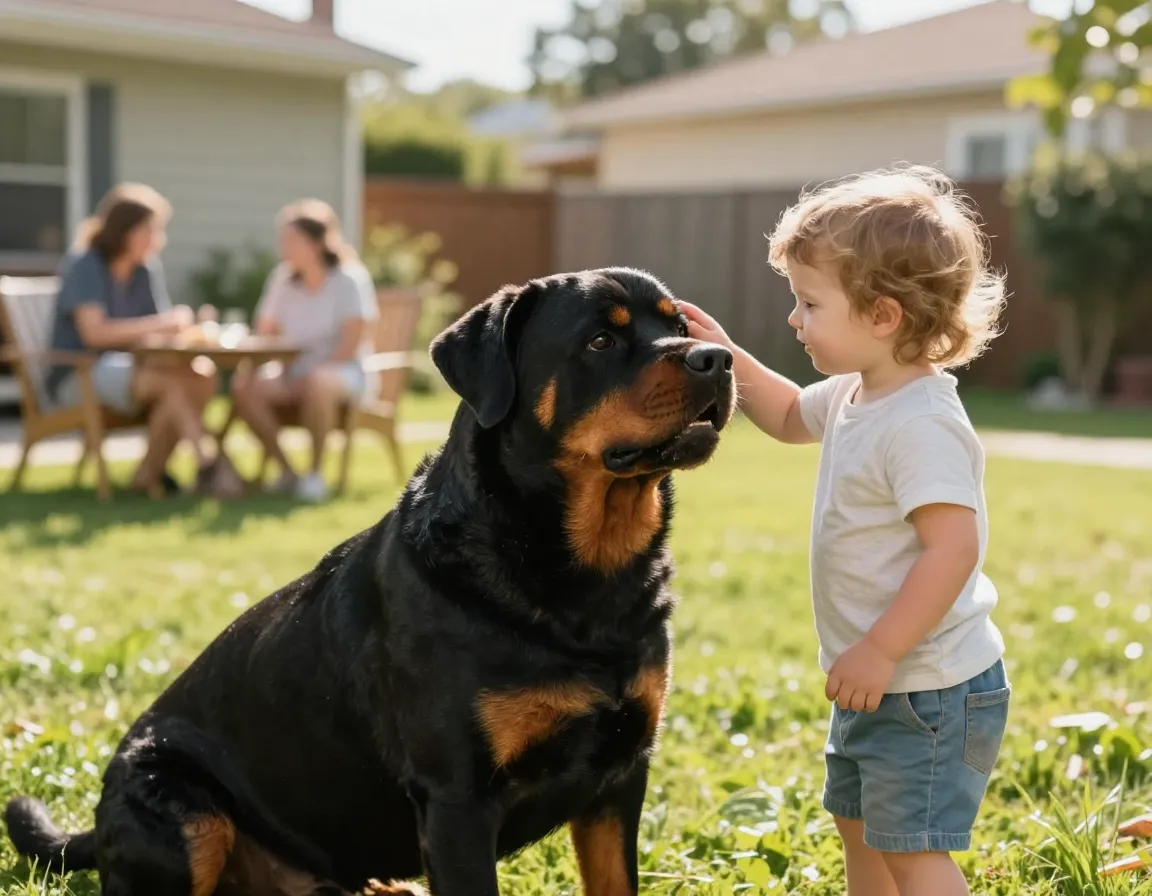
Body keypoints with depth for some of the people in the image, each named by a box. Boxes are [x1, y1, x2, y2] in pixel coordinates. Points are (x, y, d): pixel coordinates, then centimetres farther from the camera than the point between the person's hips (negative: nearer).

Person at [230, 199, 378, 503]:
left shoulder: (349, 279, -10)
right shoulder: (283, 277, 5)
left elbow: (350, 346, -15)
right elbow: (264, 335, 7)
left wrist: (305, 374, -22)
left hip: (344, 372, -5)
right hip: (295, 372, 5)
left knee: (316, 384, -40)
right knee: (244, 387, -24)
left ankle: (316, 473, -21)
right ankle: (287, 471, -11)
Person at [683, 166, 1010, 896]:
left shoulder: (919, 424, -26)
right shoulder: (856, 398, 5)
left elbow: (953, 547, -31)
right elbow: (790, 417, 26)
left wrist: (879, 651, -29)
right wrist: (728, 359, 12)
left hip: (931, 688, -11)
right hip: (880, 684, 11)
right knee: (861, 829, 24)